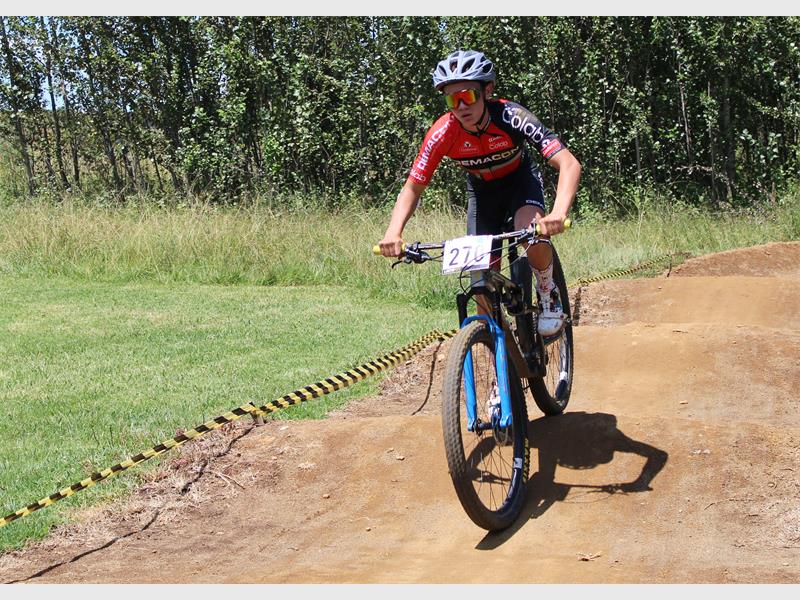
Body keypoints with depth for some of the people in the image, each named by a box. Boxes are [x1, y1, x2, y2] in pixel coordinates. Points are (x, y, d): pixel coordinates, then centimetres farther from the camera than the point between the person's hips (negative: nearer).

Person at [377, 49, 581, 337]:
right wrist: (393, 232, -38)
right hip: (482, 190, 2)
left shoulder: (510, 116, -35)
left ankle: (548, 294, -3)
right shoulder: (443, 133, -28)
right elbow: (412, 188, -18)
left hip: (520, 181, -2)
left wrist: (558, 213, -60)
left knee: (532, 238, -33)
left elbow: (569, 164, -41)